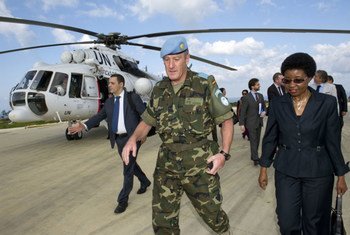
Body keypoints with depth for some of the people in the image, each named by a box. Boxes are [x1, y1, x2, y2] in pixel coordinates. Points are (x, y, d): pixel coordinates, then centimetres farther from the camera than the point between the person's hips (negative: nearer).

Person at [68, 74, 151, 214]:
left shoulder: (133, 97, -7)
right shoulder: (109, 102, 9)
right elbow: (99, 116, 3)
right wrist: (84, 126, -11)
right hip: (118, 139, 6)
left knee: (128, 169, -1)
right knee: (131, 164, 20)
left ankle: (123, 200, 15)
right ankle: (145, 182, 45)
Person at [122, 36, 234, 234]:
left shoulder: (205, 85, -9)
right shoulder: (159, 90, 4)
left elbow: (227, 120, -3)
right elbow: (147, 121, 12)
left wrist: (224, 153, -14)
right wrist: (133, 138, -8)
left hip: (200, 166, -3)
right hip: (166, 166, 4)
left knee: (211, 212, 17)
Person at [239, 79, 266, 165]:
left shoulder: (260, 96, 8)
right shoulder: (246, 98, -11)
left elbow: (264, 106, 17)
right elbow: (242, 111, -10)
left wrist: (264, 112, -7)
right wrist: (242, 124, -13)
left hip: (259, 122, 6)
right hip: (251, 122, -6)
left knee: (257, 140, 13)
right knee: (253, 141, -4)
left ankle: (253, 155, 27)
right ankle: (255, 158, 0)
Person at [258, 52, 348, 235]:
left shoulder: (327, 103, -7)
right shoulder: (277, 104, -3)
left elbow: (333, 142, -2)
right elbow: (270, 138, 2)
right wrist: (263, 169, 3)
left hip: (318, 171, -1)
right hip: (286, 171, 1)